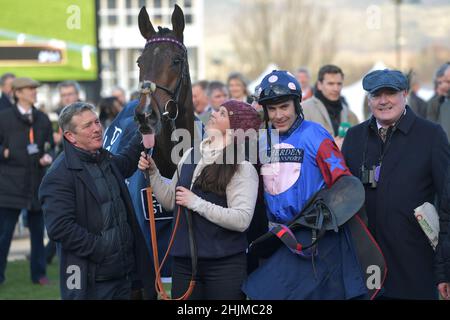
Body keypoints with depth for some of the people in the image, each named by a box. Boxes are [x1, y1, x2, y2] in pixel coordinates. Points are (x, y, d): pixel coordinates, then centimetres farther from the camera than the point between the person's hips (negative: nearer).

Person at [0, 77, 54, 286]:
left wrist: (48, 157, -6)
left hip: (37, 182, 4)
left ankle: (39, 274, 20)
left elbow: (50, 147, 14)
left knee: (38, 231, 10)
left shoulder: (42, 119, 10)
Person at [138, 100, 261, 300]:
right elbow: (171, 201, 16)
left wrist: (197, 203, -19)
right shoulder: (191, 155, 8)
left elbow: (241, 220, -21)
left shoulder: (242, 167, -10)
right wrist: (152, 172, 3)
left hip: (224, 265, -5)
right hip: (184, 261, 5)